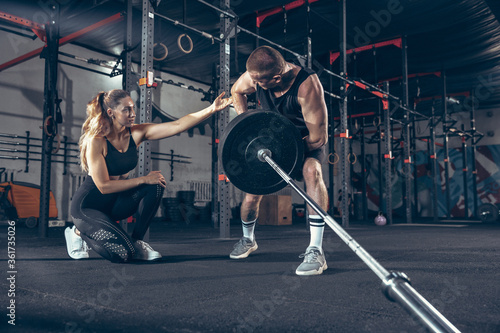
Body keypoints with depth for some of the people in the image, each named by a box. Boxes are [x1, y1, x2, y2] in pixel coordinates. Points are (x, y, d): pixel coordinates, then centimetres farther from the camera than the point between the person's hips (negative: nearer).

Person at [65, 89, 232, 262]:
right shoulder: (96, 141, -23)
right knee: (122, 253, -20)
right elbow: (104, 186, -24)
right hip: (87, 206, -6)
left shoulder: (136, 133, -8)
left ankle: (136, 242, -2)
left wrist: (212, 109, -27)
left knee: (155, 185, -19)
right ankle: (79, 233, 10)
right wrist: (143, 179, -25)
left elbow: (177, 125, -18)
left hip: (115, 202, 6)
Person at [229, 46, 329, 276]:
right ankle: (248, 240, 33)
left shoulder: (307, 87, -37)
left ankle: (316, 251, -32)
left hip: (306, 140, -4)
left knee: (311, 171, -37)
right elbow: (236, 91, 2)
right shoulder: (254, 76, -23)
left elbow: (319, 137, -31)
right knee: (251, 195, -1)